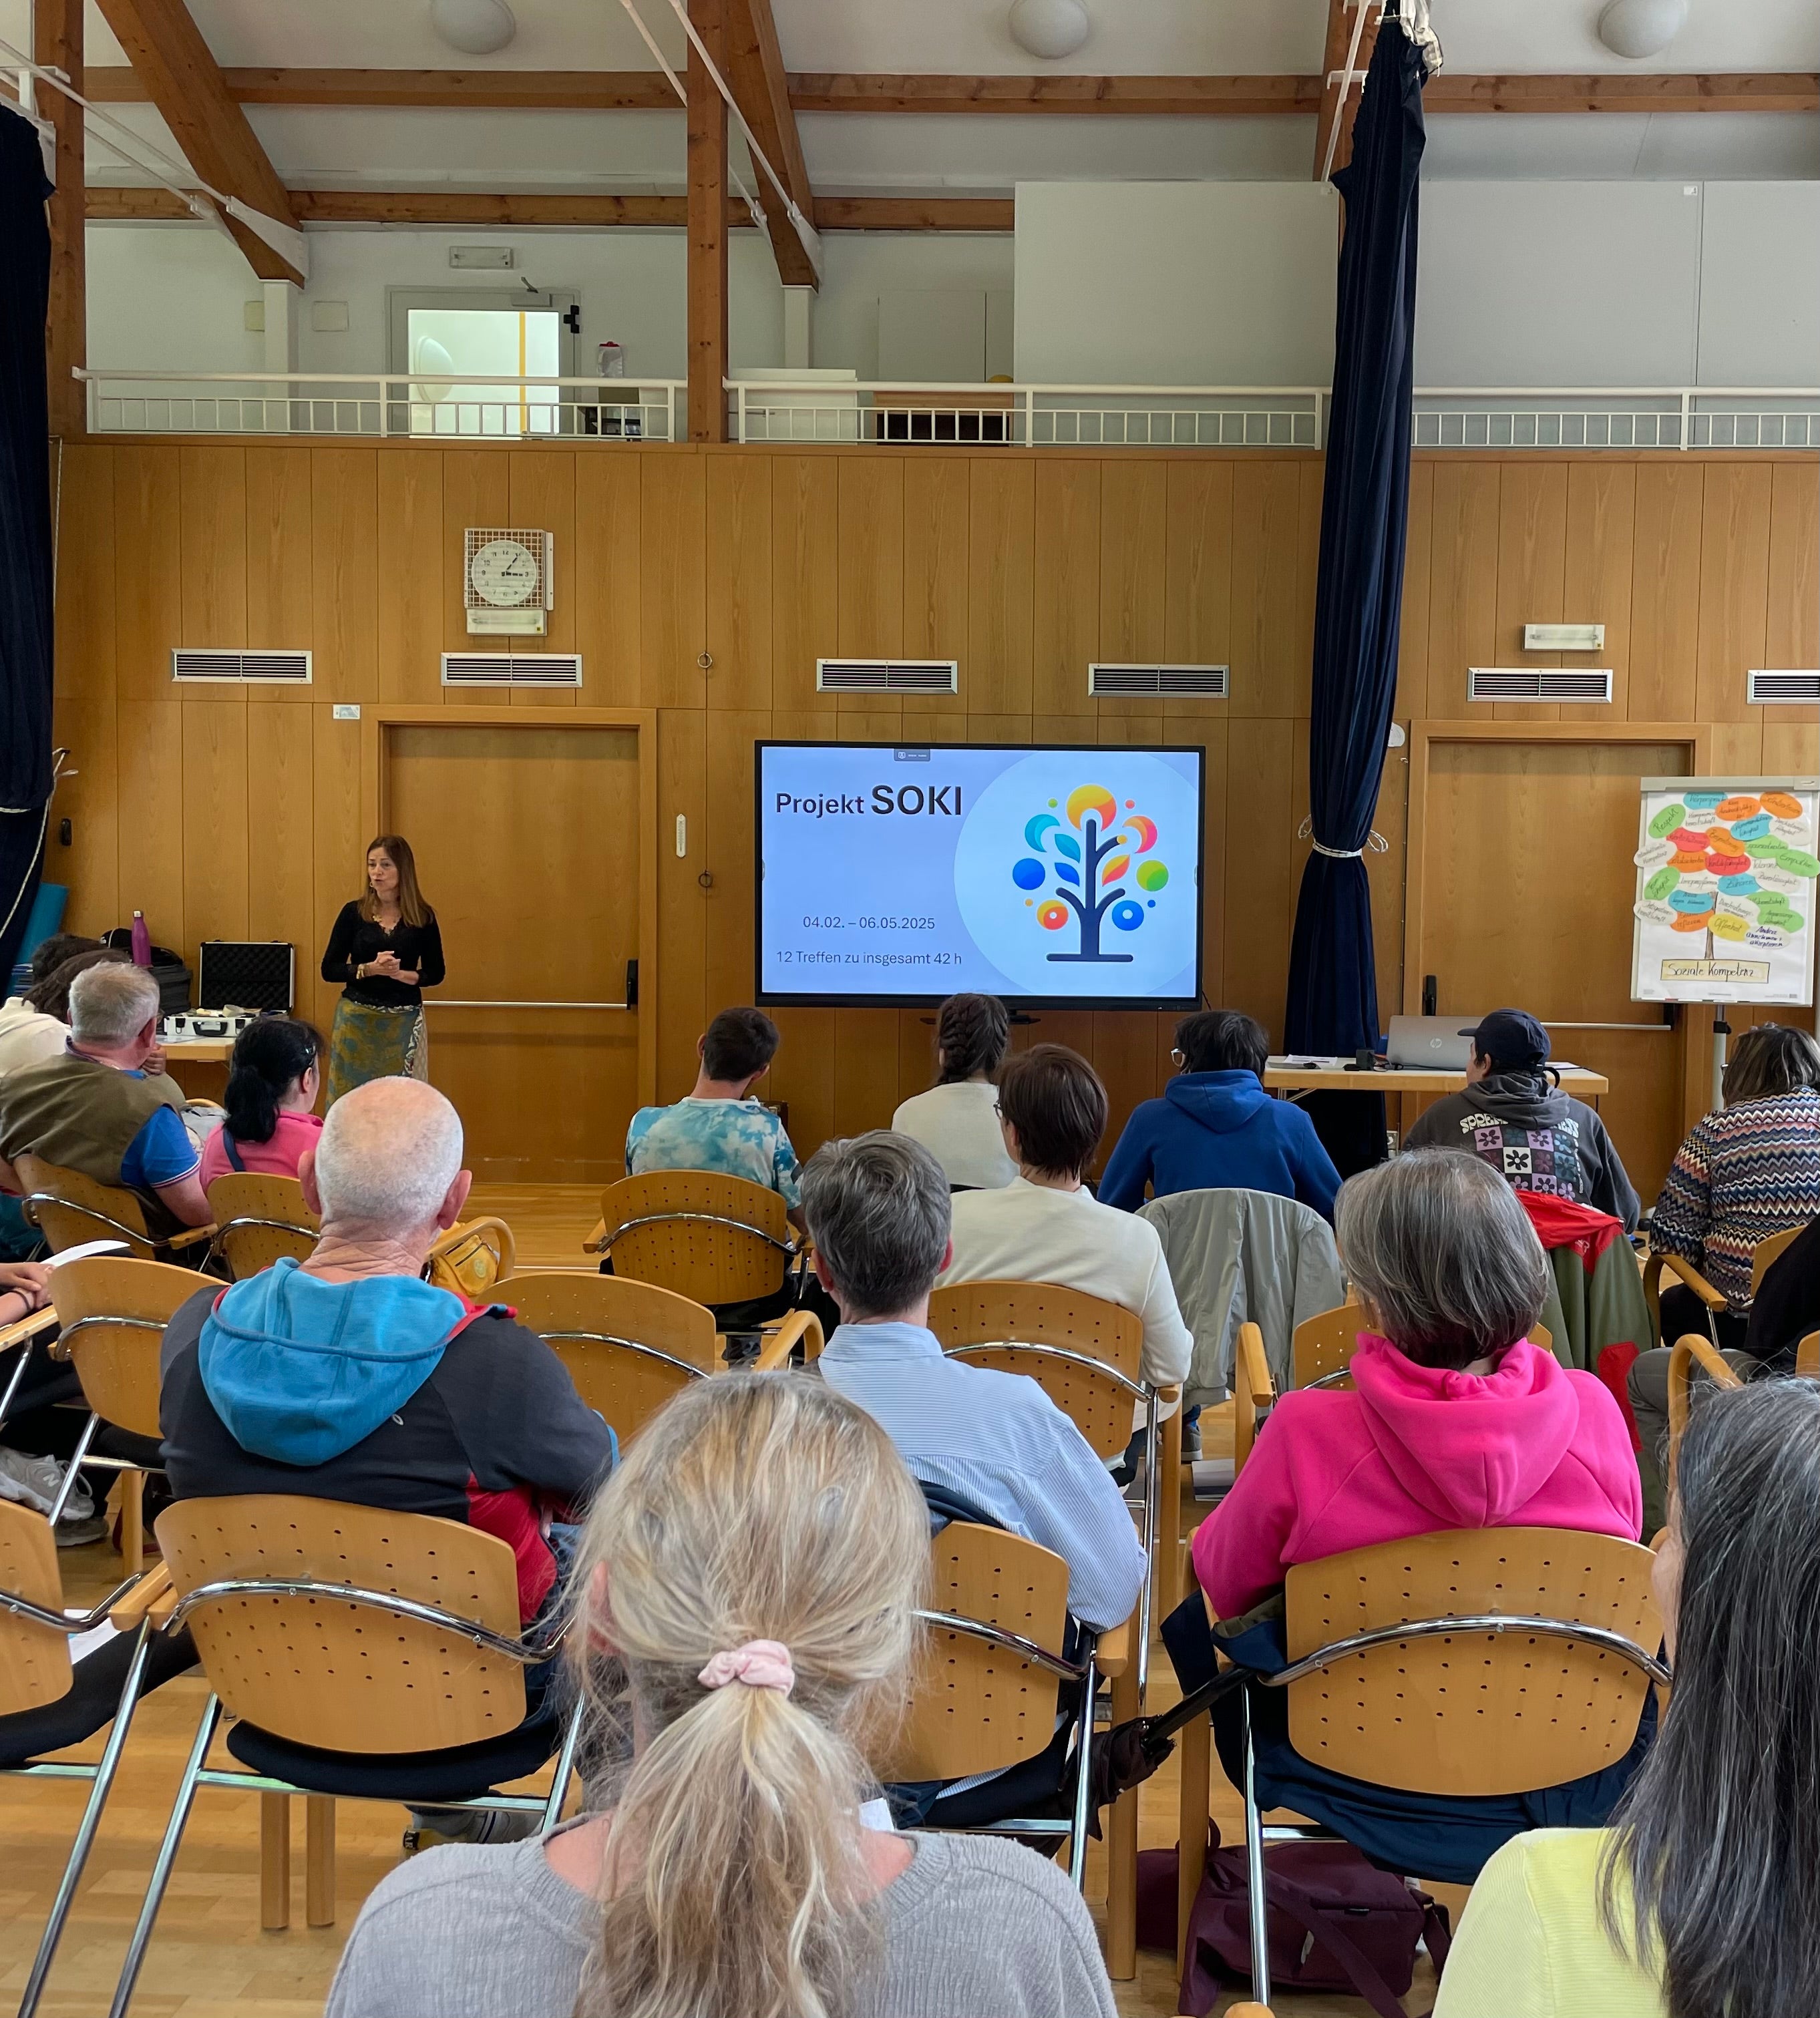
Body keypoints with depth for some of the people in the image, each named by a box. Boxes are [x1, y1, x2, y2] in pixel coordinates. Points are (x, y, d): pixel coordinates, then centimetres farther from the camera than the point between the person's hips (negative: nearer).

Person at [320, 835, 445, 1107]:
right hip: (356, 1020, 0)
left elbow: (435, 973, 6)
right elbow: (329, 969, 2)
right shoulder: (353, 912, 2)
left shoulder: (422, 916, 2)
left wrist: (402, 974, -13)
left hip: (405, 1023, 0)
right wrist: (369, 969, -14)